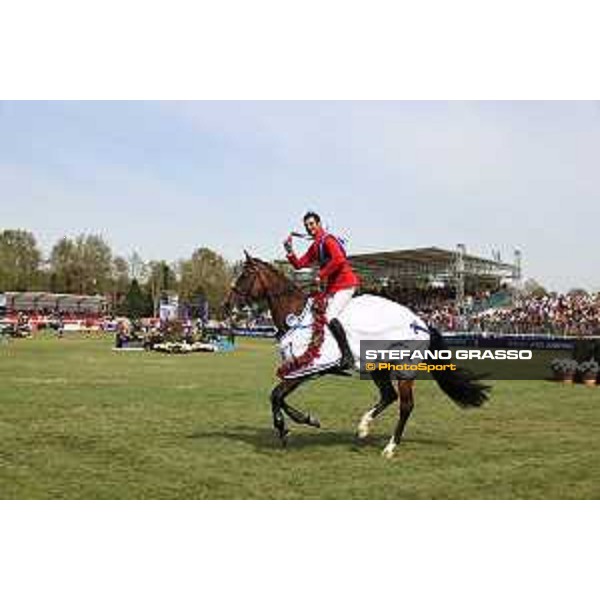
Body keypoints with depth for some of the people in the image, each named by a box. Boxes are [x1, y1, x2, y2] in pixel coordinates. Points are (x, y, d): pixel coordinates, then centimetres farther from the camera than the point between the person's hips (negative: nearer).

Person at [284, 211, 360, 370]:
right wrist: (289, 251, 5)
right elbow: (299, 264, 20)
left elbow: (339, 260, -25)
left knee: (330, 316, -24)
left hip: (345, 284, -10)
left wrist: (320, 275, -20)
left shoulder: (328, 240, -10)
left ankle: (348, 356, -23)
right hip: (332, 287, 10)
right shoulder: (314, 247, 19)